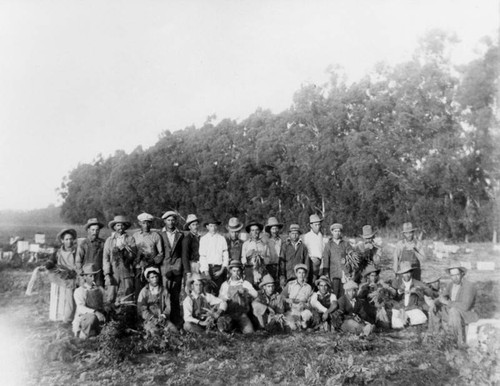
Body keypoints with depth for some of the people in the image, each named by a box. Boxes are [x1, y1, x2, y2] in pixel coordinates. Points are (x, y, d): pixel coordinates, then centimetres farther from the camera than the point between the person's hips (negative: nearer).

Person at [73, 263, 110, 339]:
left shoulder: (100, 289, 11)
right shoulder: (79, 291, -5)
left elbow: (106, 304, 11)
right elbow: (81, 308, -18)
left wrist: (104, 312, -13)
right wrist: (95, 312, -34)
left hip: (99, 317, 5)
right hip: (83, 318, -5)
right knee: (92, 317, -37)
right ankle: (82, 336, -10)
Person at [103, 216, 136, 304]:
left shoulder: (130, 239, 8)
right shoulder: (109, 240, 11)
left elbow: (133, 255, -1)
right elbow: (105, 258, 6)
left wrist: (125, 247, -15)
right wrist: (107, 274, -2)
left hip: (127, 273, -1)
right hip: (113, 274, 1)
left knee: (127, 301, -5)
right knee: (111, 299, -3)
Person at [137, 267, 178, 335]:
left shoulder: (164, 290, 8)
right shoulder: (144, 292, 2)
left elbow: (168, 306, 7)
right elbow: (142, 309, -2)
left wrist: (163, 316, -11)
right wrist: (153, 319, -13)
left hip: (163, 319, 3)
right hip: (149, 320, -3)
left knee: (174, 330, -20)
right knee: (155, 332, -33)